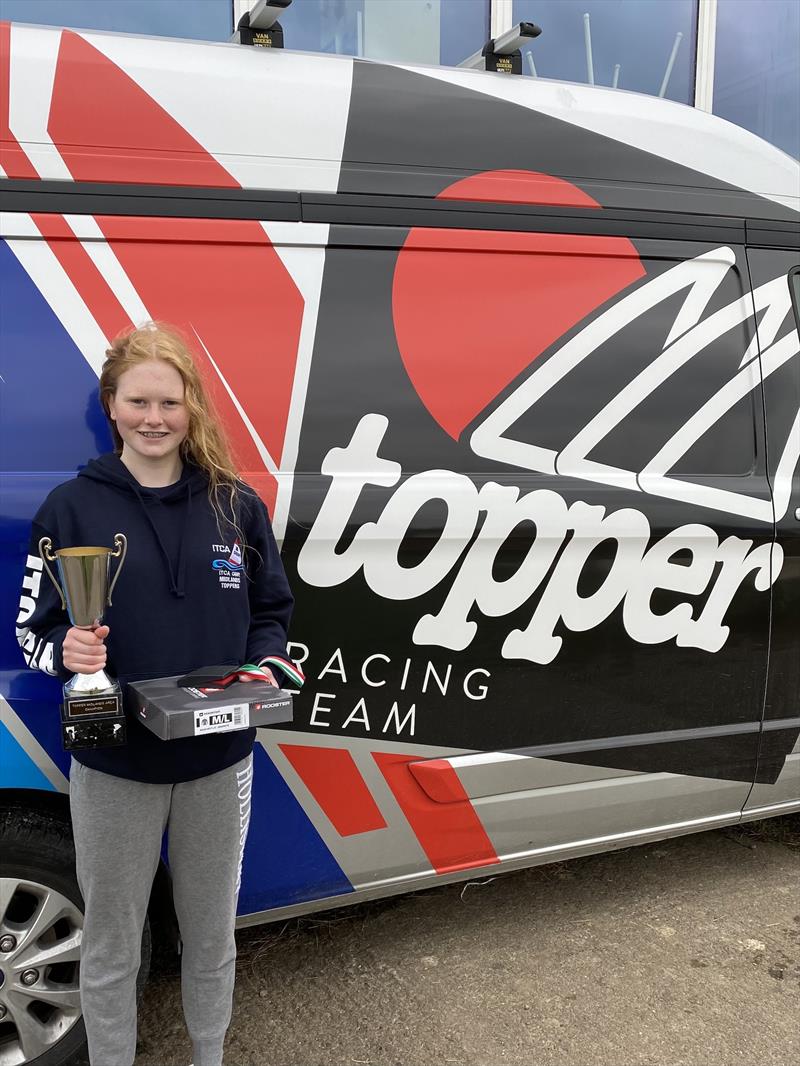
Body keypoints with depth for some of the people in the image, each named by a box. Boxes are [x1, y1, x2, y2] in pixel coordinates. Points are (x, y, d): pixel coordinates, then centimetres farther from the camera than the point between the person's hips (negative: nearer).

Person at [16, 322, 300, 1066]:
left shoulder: (236, 505, 0)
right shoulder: (71, 508, -5)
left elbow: (271, 613, 8)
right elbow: (34, 630, -2)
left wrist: (267, 667, -12)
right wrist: (67, 650, -24)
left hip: (219, 760, 2)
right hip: (113, 764, -2)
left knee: (212, 935, 20)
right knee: (111, 946, 13)